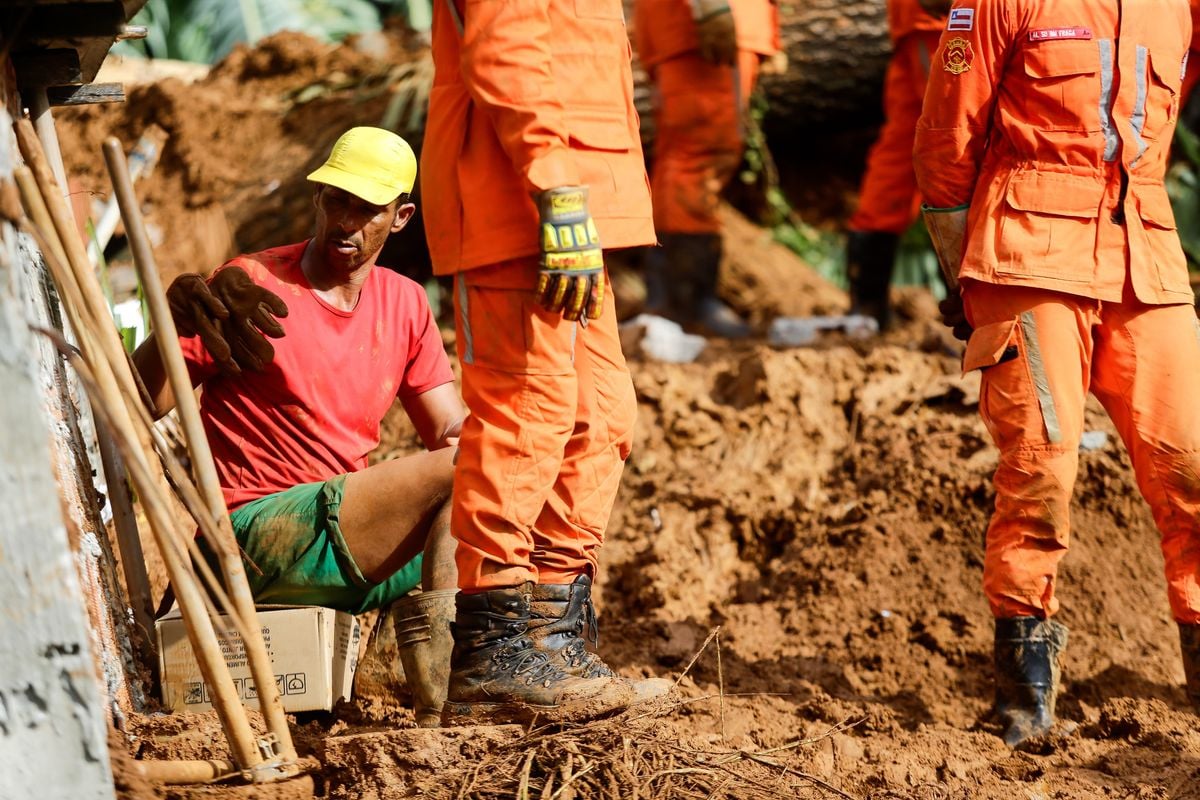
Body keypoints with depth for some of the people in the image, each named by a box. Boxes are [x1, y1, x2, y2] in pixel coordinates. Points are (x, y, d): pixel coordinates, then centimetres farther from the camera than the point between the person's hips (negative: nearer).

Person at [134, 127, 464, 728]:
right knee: (466, 471, -23)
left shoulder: (404, 303, 14)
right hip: (261, 535, -7)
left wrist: (464, 436, -10)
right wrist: (175, 326, -29)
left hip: (347, 534, 7)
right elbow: (133, 406, -10)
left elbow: (452, 429, 15)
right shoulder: (251, 288, -5)